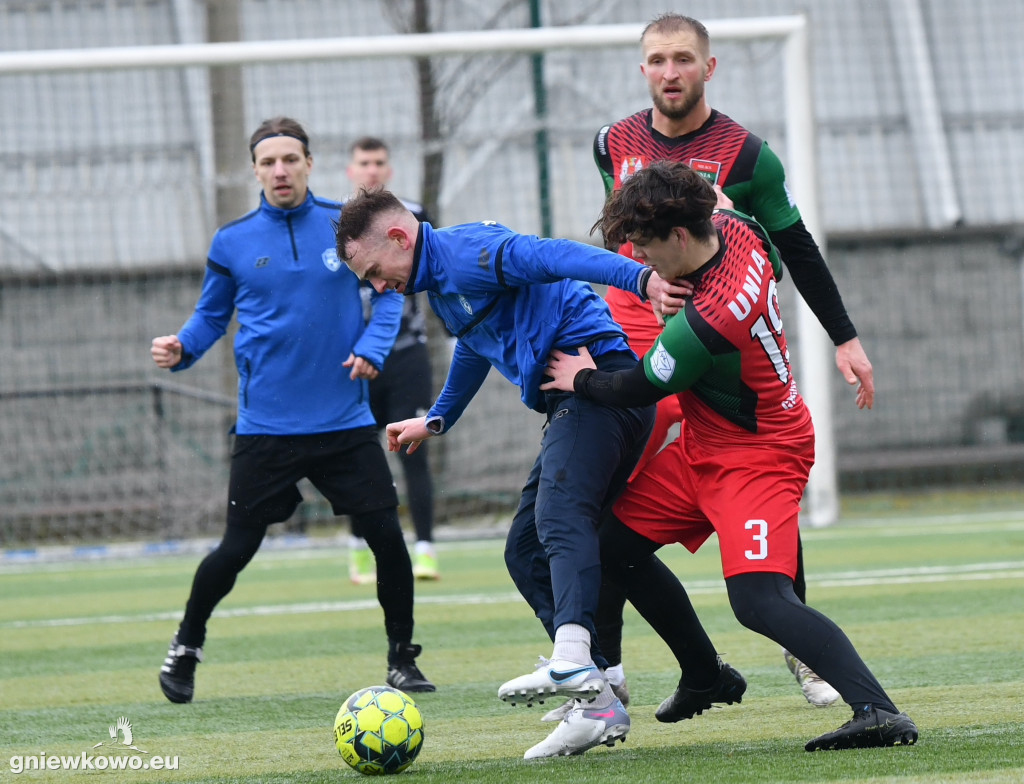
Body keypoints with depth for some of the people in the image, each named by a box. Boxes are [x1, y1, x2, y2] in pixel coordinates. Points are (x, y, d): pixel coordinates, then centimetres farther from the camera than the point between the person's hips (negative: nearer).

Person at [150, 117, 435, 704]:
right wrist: (181, 349, -10)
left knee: (387, 533, -6)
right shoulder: (233, 243, 0)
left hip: (346, 420, 1)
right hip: (266, 427, -1)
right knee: (237, 548, -1)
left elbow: (389, 291, 10)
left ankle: (402, 658, 11)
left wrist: (372, 346, -7)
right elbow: (212, 317, 10)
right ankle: (185, 649, 22)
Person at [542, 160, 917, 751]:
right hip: (705, 447, 10)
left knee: (759, 601, -25)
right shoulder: (736, 229, -8)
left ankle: (879, 712, -32)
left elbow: (639, 390, -15)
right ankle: (707, 676, 30)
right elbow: (776, 264, 19)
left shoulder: (706, 322, -33)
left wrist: (583, 379, 5)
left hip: (756, 458, -10)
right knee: (614, 545, 14)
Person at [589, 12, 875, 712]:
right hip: (633, 343, 2)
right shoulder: (615, 146, 4)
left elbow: (798, 250, 2)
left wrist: (845, 339, 2)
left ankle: (803, 652, 16)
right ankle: (603, 670, -3)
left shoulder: (745, 155, -5)